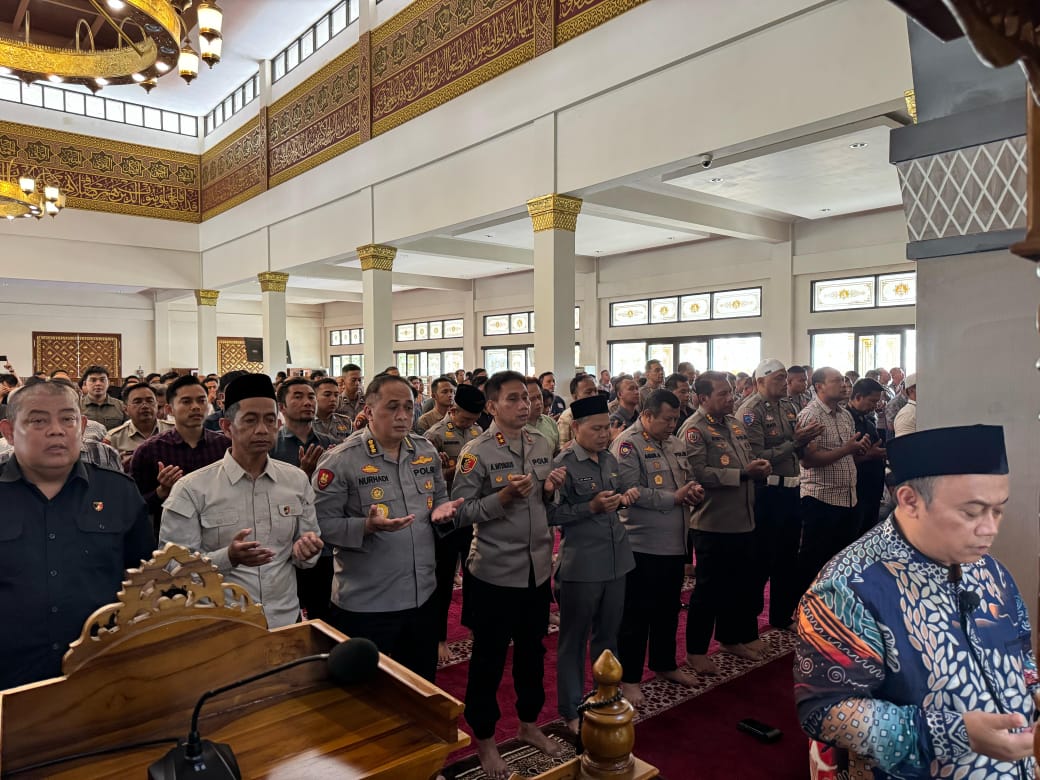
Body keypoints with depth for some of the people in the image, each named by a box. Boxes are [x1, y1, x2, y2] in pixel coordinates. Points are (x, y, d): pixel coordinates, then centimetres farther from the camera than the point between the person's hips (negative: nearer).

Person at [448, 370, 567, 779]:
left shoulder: (542, 444, 4)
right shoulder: (477, 451, -13)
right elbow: (459, 512, -16)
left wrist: (550, 491, -7)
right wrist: (502, 498, -27)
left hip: (537, 566, 6)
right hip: (494, 572, -5)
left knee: (532, 649, 21)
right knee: (489, 656, 10)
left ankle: (528, 723, 42)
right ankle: (484, 737, 30)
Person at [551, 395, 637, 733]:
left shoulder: (610, 460, 7)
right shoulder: (563, 464, -13)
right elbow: (552, 514, -15)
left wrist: (625, 498, -2)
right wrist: (592, 507, -23)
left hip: (616, 559, 7)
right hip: (580, 564, -6)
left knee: (608, 634, 19)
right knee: (574, 639, 8)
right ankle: (571, 710, 22)